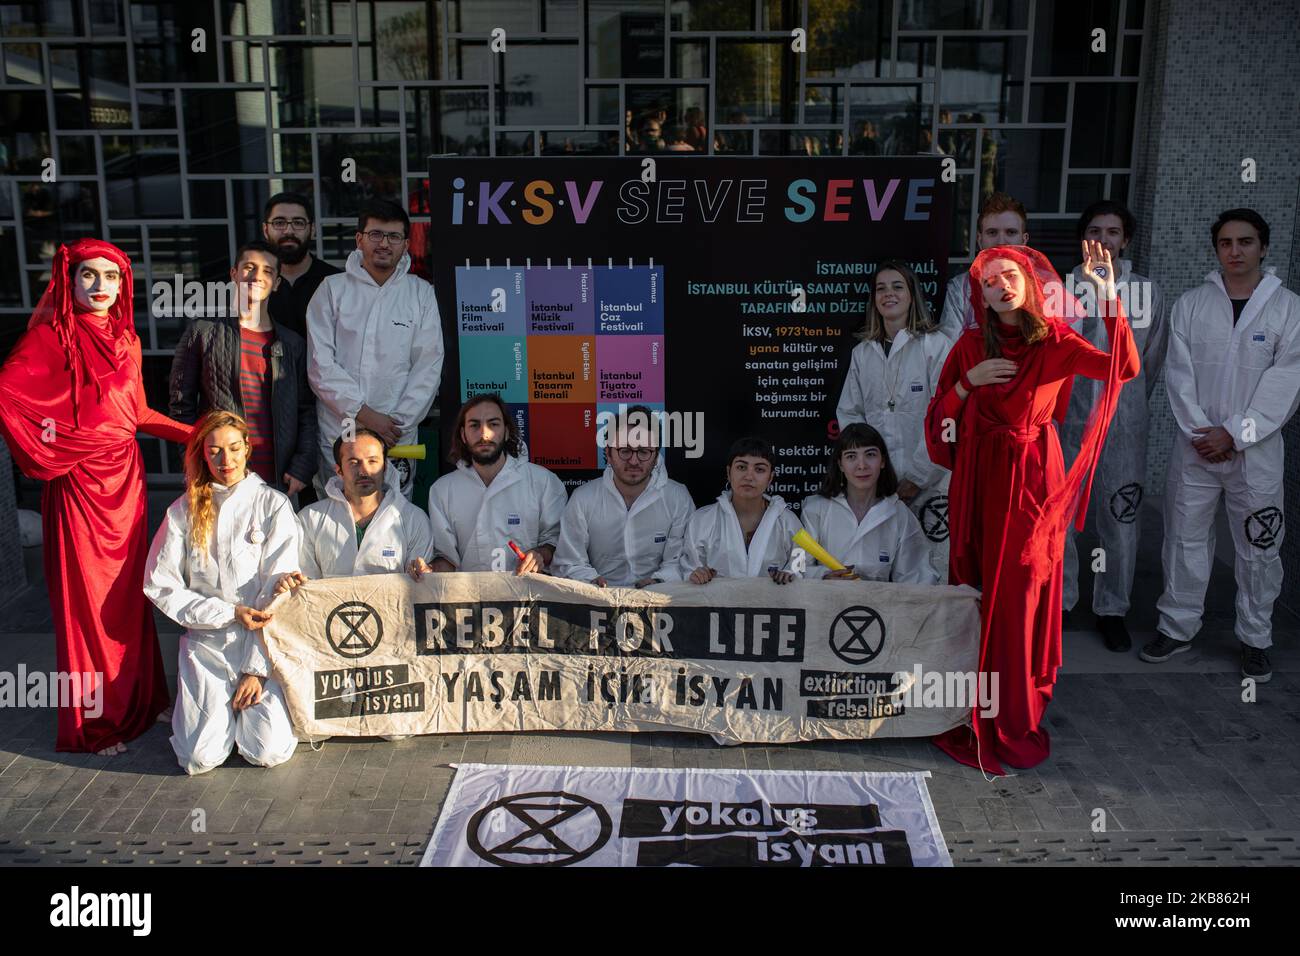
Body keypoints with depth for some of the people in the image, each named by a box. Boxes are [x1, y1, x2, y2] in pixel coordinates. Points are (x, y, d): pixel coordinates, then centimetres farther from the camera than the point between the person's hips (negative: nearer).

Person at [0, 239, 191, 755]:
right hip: (79, 483, -6)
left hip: (125, 477, 6)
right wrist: (44, 450, -16)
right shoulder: (52, 336, -9)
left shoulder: (125, 337, 10)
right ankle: (92, 723, 15)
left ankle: (136, 700, 27)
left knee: (128, 590, 13)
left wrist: (196, 434, 13)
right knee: (87, 597, 2)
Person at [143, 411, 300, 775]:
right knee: (200, 757, -13)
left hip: (263, 645, -1)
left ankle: (251, 694, 16)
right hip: (206, 644, 2)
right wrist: (229, 613, -11)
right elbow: (161, 586, 1)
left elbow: (279, 592, -6)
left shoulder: (273, 506, -2)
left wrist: (256, 669, -11)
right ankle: (196, 702, 20)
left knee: (269, 752, -16)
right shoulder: (185, 510, 4)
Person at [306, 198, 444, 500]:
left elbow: (428, 366, 2)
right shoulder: (332, 289, 4)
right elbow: (320, 364, -3)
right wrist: (363, 413, -12)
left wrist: (398, 423, -8)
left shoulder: (421, 293, 6)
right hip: (336, 434, 0)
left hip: (398, 436, 0)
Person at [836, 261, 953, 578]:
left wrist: (917, 477, -9)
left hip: (927, 484, -4)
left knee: (933, 575, -5)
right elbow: (849, 413, 13)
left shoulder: (936, 345, -2)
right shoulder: (862, 353, 13)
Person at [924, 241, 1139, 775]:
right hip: (979, 478, 2)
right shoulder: (970, 347, 5)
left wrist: (1108, 295, -22)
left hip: (1033, 477, -2)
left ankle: (1015, 717, 15)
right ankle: (978, 712, 20)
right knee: (978, 591, 5)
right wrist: (968, 382, -11)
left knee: (1020, 594, 0)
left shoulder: (1057, 342, -1)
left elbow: (1124, 367, -17)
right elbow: (940, 416, 5)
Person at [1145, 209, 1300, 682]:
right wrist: (1201, 431, -11)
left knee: (1258, 548, 7)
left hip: (1256, 450, -1)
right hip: (1195, 445, 1)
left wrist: (1234, 433, -14)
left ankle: (1256, 638, 22)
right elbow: (1179, 373, -1)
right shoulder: (1190, 304, 3)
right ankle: (1177, 627, 22)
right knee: (1185, 539, 9)